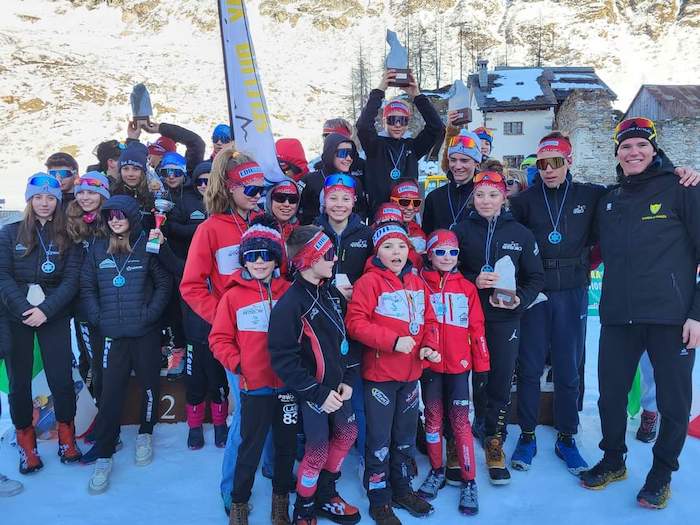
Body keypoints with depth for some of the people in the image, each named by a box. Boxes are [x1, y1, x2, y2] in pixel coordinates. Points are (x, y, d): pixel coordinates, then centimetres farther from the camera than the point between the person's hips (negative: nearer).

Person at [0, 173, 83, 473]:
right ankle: (25, 439, 21)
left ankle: (66, 434, 18)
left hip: (54, 317, 0)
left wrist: (46, 310, -16)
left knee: (61, 378, -2)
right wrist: (24, 309, -16)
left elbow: (71, 280, -3)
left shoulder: (67, 237, 4)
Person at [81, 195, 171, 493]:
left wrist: (150, 314, -10)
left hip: (146, 333, -1)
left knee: (149, 385, 10)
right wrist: (97, 318, -3)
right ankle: (103, 457, 9)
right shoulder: (98, 249, 7)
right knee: (110, 393, 0)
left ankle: (145, 433, 34)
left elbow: (164, 284, -1)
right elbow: (87, 286, 8)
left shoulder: (147, 246, -1)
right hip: (113, 334, 1)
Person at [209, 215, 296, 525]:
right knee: (250, 447, 9)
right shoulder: (233, 296, -4)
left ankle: (281, 499, 36)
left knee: (287, 445, 15)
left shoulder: (289, 292, 0)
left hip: (288, 384, 2)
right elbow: (219, 339, -1)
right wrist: (237, 364, -12)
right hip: (254, 386, -2)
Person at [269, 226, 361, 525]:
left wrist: (348, 379, 1)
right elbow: (283, 360, -22)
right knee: (317, 452, 3)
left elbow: (345, 336, 10)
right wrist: (318, 394, -19)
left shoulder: (331, 293, 3)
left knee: (347, 433, 18)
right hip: (310, 393, -7)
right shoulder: (290, 304, -21)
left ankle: (325, 496, 40)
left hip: (336, 387, 8)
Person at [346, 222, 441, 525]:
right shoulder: (369, 282, -12)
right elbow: (355, 322, -20)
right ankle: (379, 500, 21)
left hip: (411, 373, 6)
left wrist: (430, 347, -6)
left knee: (406, 435, 19)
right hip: (379, 374, -6)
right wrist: (393, 341, -25)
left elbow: (429, 321, 13)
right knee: (380, 439, 5)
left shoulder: (417, 284, 8)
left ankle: (402, 490, 37)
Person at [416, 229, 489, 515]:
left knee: (460, 421, 0)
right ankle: (437, 472, 28)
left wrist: (482, 365, 5)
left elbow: (476, 328, 5)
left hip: (459, 365, 0)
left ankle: (469, 482, 11)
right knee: (433, 418, 11)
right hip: (429, 365, 0)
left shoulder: (467, 288, 5)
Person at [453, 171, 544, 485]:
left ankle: (494, 439, 25)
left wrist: (520, 300, -11)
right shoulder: (461, 231, 3)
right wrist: (473, 282, -15)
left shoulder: (520, 234, 5)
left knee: (500, 382, 5)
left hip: (505, 319, 1)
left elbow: (536, 278, 7)